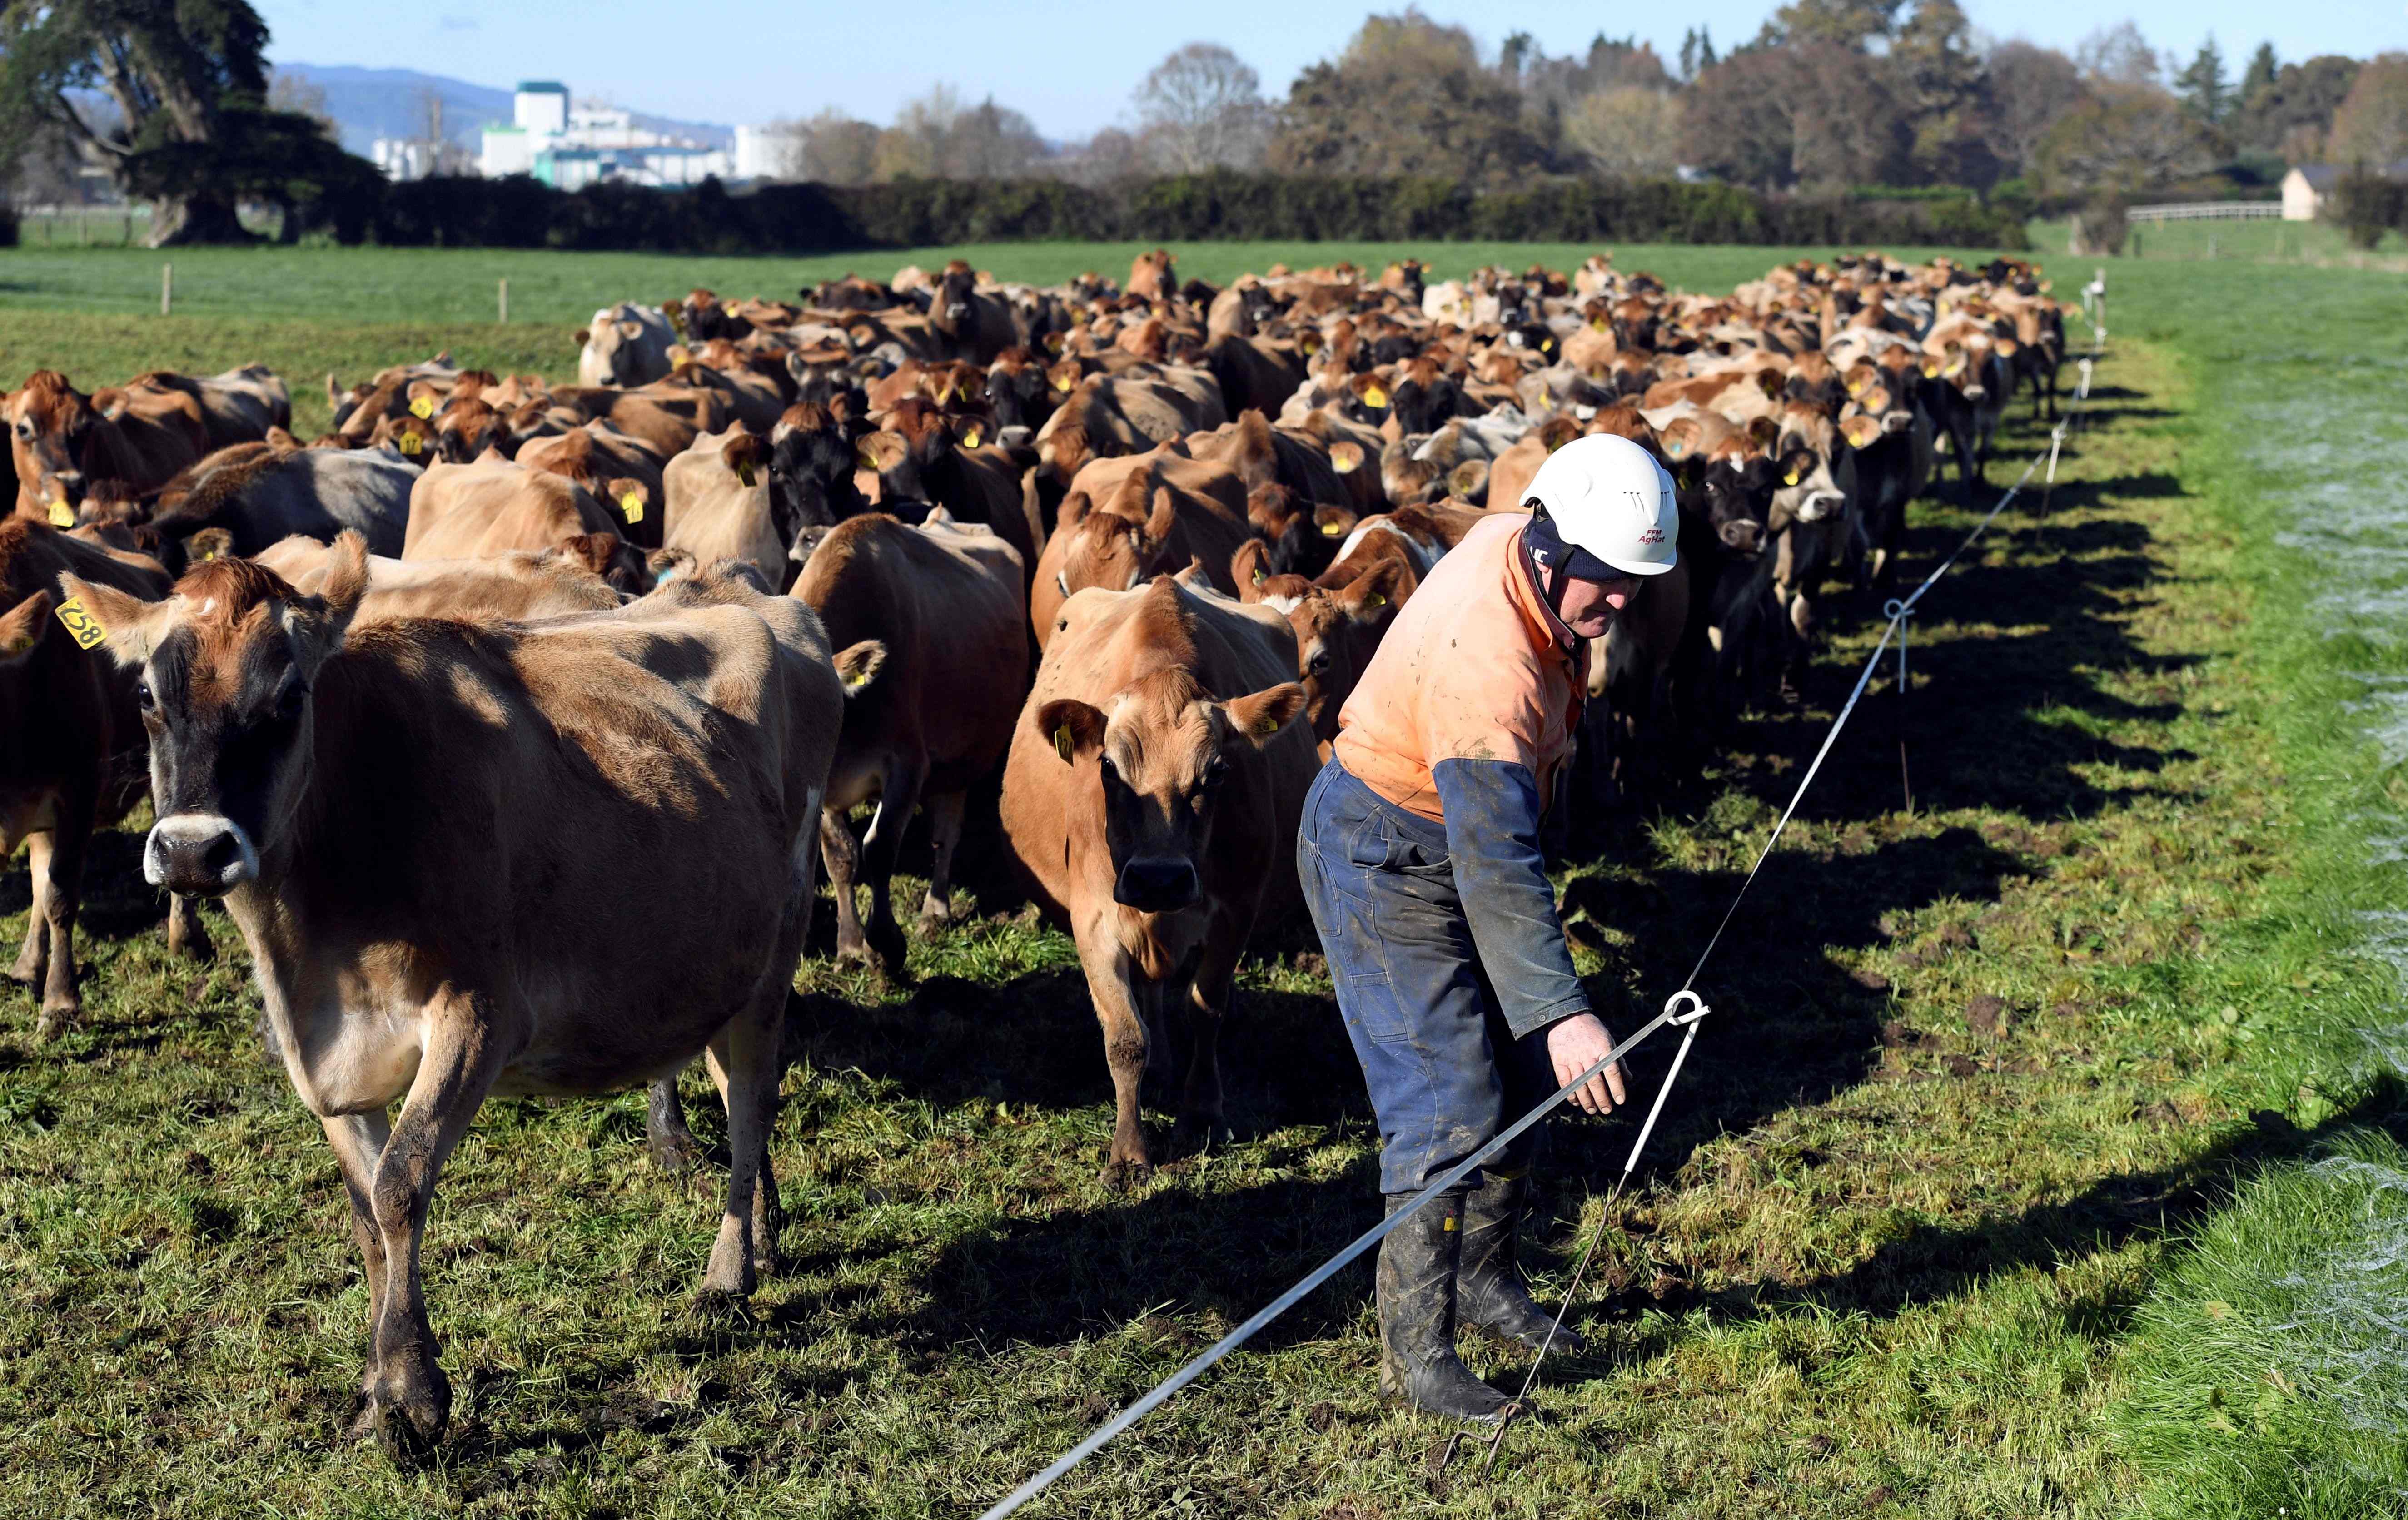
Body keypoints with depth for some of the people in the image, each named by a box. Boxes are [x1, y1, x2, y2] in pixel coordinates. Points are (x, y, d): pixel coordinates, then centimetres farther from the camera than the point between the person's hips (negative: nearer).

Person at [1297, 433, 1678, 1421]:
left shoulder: (1523, 546, -7)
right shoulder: (1486, 663, -35)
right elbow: (1496, 863, -40)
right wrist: (1563, 1012, -45)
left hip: (1470, 831, 10)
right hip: (1387, 858, -9)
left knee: (1521, 1075, 16)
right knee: (1451, 1107, -11)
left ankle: (1485, 1279, 33)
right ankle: (1414, 1354, -2)